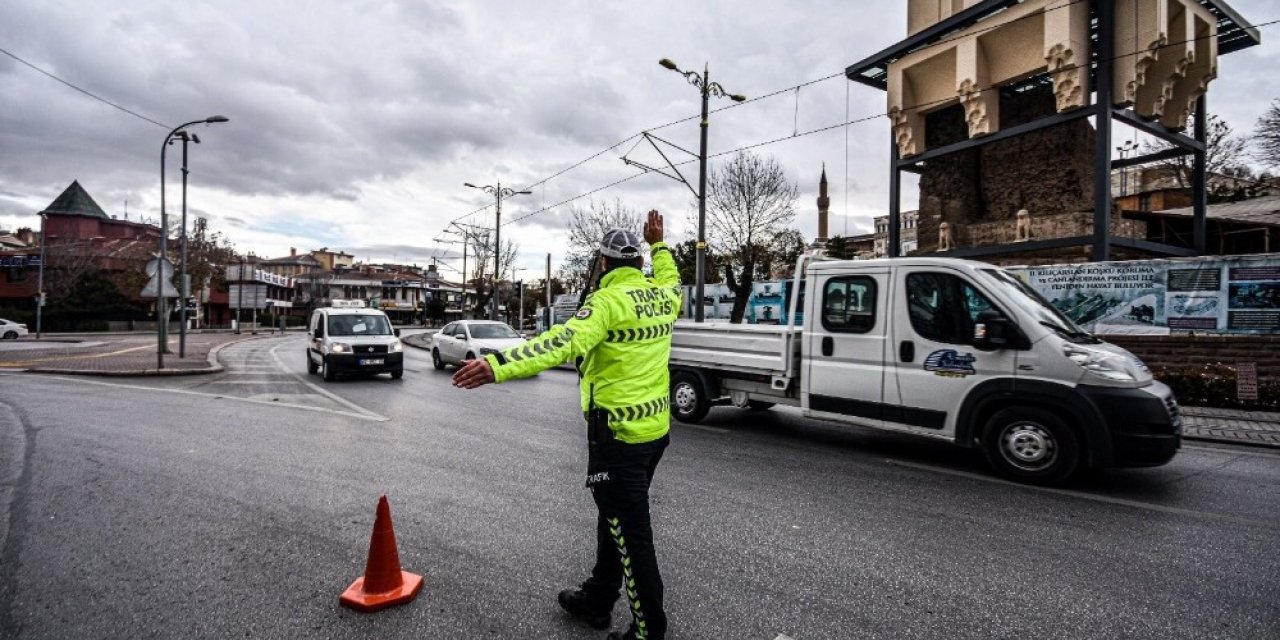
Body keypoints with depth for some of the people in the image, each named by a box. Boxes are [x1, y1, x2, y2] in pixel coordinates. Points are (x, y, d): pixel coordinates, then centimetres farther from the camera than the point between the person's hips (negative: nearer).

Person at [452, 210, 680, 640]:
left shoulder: (610, 301, -18)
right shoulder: (662, 296, 5)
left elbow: (562, 343, -33)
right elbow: (670, 279, 31)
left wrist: (498, 365, -40)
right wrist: (658, 243, 43)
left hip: (619, 434, -9)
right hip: (656, 429, 9)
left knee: (631, 531, 3)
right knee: (616, 518, 23)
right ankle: (596, 599, 40)